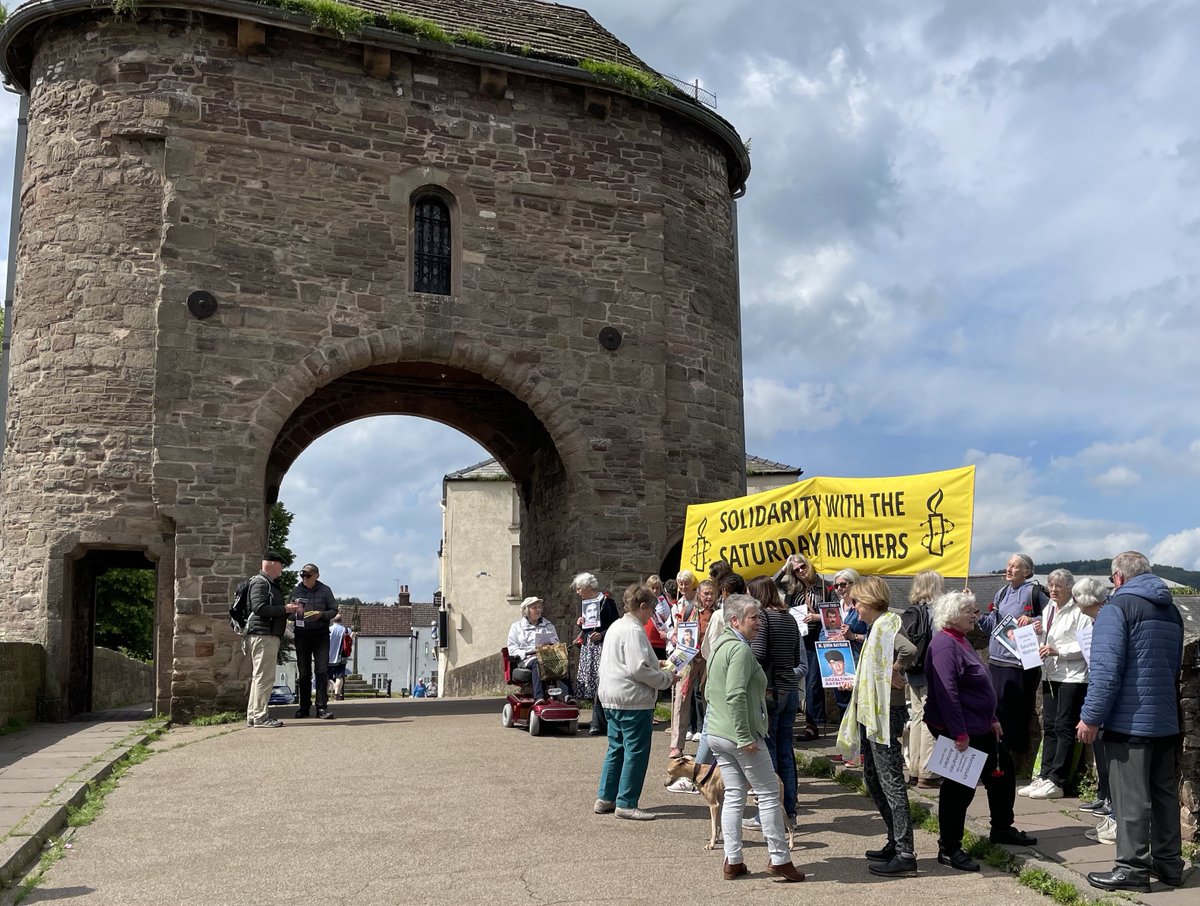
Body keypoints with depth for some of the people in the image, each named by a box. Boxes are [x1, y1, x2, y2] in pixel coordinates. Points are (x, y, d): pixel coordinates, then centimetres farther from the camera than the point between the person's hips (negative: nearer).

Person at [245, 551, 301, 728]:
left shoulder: (270, 583, 26)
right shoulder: (260, 582, -8)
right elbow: (259, 607, -20)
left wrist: (287, 609, 13)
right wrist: (284, 609, -14)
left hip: (269, 635, 11)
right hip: (263, 634, -11)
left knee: (258, 676, 12)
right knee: (264, 676, -11)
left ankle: (253, 715, 17)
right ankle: (260, 716, -11)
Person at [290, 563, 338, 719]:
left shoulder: (325, 590, 3)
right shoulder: (296, 591, 8)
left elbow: (334, 610, 4)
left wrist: (321, 615, -15)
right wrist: (295, 614, -11)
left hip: (321, 636, -2)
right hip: (302, 635, 2)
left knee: (322, 671, -8)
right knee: (304, 673, 6)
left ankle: (322, 708, -5)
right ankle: (304, 708, 14)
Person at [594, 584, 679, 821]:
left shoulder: (616, 626, 14)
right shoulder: (634, 631, -17)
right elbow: (638, 669, -22)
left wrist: (655, 665, 19)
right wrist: (666, 678, -10)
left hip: (612, 697, 10)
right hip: (633, 700, -10)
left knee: (616, 748, 17)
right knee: (636, 751, -1)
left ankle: (605, 798, 21)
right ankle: (626, 804, 3)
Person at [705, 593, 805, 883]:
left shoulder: (720, 646, 14)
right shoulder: (741, 649, -16)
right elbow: (735, 696, -25)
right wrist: (745, 737, -22)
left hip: (716, 734, 9)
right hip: (739, 735, -9)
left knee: (733, 796, 11)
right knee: (768, 794, 2)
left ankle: (732, 861, 13)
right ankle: (779, 859, 7)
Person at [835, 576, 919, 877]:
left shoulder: (886, 624, -16)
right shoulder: (875, 627, 15)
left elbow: (909, 650, -35)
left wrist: (895, 674, -21)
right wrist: (857, 683, 14)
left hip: (886, 714, -11)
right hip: (870, 713, 11)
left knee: (891, 781, -7)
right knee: (873, 779, 16)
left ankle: (905, 855, -2)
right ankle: (895, 843, 26)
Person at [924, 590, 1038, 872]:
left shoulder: (961, 641, 13)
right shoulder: (944, 645, -20)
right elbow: (946, 693, -26)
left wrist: (992, 720, 18)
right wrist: (959, 733, -27)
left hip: (977, 727, 11)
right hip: (955, 730, -11)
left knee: (1002, 769, 20)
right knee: (959, 787, -5)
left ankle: (1002, 828, 37)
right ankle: (949, 849, 5)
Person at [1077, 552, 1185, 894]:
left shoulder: (1118, 607, -12)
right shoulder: (1171, 610, 14)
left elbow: (1106, 669, -20)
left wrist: (1091, 717, -15)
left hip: (1129, 721, -8)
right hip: (1166, 721, 8)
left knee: (1131, 798, -3)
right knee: (1165, 793, 15)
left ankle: (1132, 868, 1)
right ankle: (1169, 862, 22)